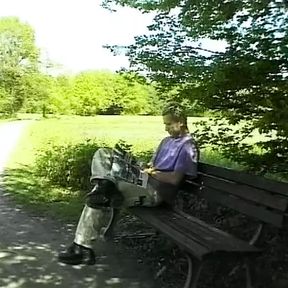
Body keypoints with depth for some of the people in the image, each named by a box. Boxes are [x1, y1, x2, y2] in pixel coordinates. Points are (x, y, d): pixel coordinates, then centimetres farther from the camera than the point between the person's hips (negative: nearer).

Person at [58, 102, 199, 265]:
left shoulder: (188, 146, -8)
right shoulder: (167, 141, 21)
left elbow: (174, 179, -16)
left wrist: (150, 172, -9)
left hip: (155, 193, -10)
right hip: (143, 182, 10)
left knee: (96, 198, -21)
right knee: (101, 153, 3)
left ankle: (83, 248, -12)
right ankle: (107, 183, -25)